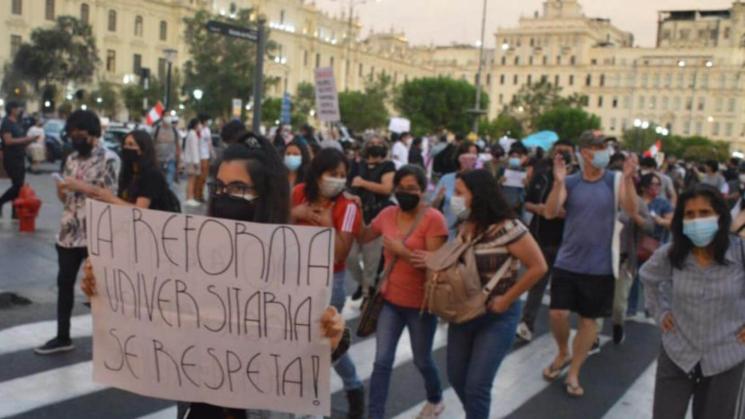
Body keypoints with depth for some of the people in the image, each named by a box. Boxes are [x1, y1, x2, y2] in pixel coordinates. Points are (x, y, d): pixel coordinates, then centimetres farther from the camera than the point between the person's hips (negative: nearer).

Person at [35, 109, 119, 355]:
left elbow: (112, 197, -14)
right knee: (64, 283, 11)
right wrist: (61, 191, -7)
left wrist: (82, 186, -18)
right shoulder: (72, 159, 12)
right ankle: (62, 337, 23)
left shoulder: (108, 159, -8)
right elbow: (67, 197, 15)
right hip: (69, 231, 7)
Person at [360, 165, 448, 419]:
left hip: (420, 303, -4)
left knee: (422, 361, 17)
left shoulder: (433, 219, -16)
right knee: (382, 362, 0)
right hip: (390, 299, 4)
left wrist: (402, 251, -27)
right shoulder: (388, 214, 0)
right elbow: (363, 238, 13)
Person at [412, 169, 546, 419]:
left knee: (476, 385, -5)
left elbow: (538, 267, -19)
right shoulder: (464, 227, 1)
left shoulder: (507, 228, -21)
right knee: (456, 377, 15)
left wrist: (506, 300, -15)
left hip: (497, 317, -7)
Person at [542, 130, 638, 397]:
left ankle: (574, 373, 23)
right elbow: (550, 213, -13)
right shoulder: (570, 182, -2)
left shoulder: (615, 181, -3)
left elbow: (631, 210, -16)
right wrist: (558, 182, -27)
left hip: (600, 265, 0)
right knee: (557, 314, -2)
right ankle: (563, 354, 29)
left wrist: (628, 178, -29)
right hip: (567, 262, 0)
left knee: (589, 319, 8)